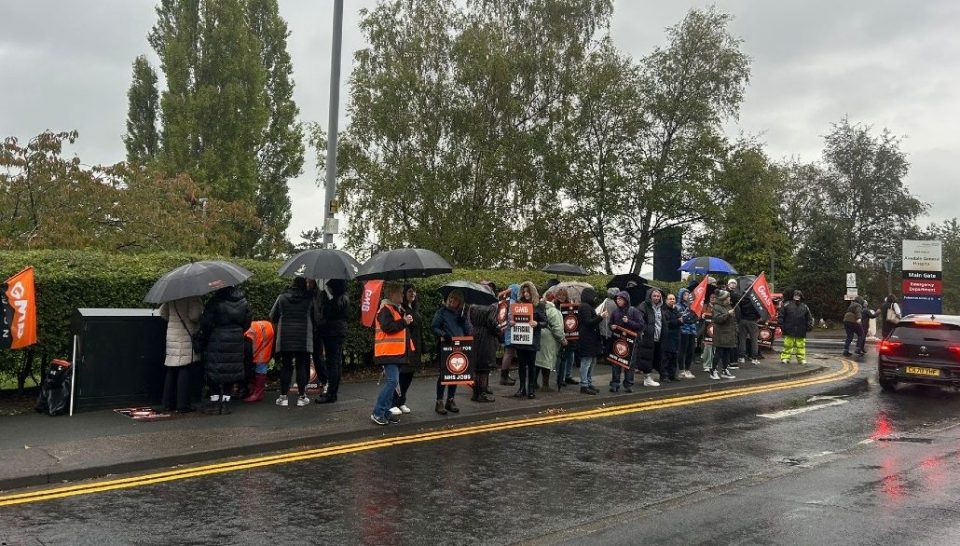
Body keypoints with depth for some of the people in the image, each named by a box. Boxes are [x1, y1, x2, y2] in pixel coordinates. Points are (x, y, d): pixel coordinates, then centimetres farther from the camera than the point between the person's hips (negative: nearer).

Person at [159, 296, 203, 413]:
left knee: (171, 371, 13)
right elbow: (193, 315, -22)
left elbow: (163, 312, 12)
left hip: (171, 336, 7)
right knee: (184, 370, -2)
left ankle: (168, 403, 19)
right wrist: (200, 307, -3)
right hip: (186, 338, -7)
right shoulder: (191, 296, -15)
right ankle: (182, 405, 0)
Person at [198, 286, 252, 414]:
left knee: (214, 371, 6)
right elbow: (247, 323, 10)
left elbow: (206, 323, -12)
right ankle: (226, 401, 13)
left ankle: (215, 402, 8)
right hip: (236, 342, 4)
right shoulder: (243, 302, 3)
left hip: (216, 342, -4)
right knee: (231, 371, 10)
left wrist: (203, 337, 5)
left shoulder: (215, 302, -13)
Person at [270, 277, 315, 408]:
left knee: (286, 366, 7)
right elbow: (315, 318, 4)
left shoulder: (282, 298, 4)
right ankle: (301, 397, 6)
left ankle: (283, 396, 8)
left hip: (285, 338, 1)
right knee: (302, 366, 4)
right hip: (304, 339, -1)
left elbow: (273, 317, 9)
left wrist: (278, 330, 26)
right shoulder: (310, 298, 0)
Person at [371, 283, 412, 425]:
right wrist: (404, 322, -16)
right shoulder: (386, 309, -11)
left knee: (391, 382, 11)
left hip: (397, 352, 10)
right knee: (392, 381, -15)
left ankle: (386, 412, 17)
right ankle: (377, 413, -10)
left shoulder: (397, 309, 20)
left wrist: (408, 320, 9)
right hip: (389, 352, -10)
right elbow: (387, 327, -24)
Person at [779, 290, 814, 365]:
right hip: (789, 331, -3)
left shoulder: (804, 307, 13)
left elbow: (809, 318, 18)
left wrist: (809, 326, 4)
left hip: (801, 332, 3)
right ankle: (785, 358, 3)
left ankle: (801, 358, 12)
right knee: (788, 345, -2)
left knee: (801, 346, 5)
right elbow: (780, 316, 3)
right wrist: (782, 325, -5)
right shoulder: (787, 305, 3)